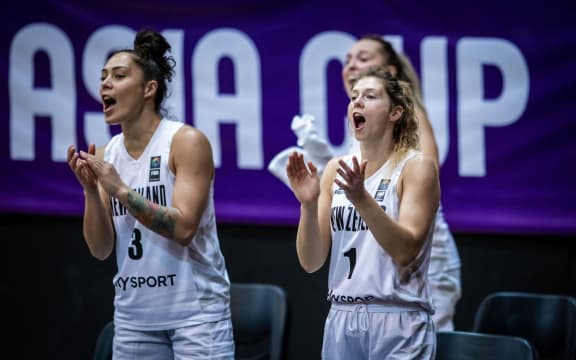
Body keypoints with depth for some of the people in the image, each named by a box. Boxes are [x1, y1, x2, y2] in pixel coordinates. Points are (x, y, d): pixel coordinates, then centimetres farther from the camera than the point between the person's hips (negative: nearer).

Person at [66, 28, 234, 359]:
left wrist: (120, 189, -22)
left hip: (195, 309, -5)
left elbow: (183, 228, -18)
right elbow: (101, 250, 5)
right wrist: (91, 192, -10)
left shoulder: (188, 142, -9)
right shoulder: (105, 155, 6)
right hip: (134, 315, 5)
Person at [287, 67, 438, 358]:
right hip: (341, 322, 4)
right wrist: (308, 204, -12)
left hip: (398, 324, -4)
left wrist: (362, 200, -27)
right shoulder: (337, 169, 8)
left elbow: (406, 251, -16)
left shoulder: (417, 166, -4)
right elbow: (311, 262, 3)